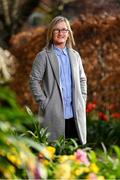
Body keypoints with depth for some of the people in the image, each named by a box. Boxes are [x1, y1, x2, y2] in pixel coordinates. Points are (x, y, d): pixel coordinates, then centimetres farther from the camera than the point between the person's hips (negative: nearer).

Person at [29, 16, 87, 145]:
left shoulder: (75, 55, 15)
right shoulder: (43, 56, 0)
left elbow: (82, 79, 21)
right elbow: (34, 81, -4)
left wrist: (82, 100, 9)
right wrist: (44, 103, -10)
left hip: (75, 115, 4)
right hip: (54, 116, -4)